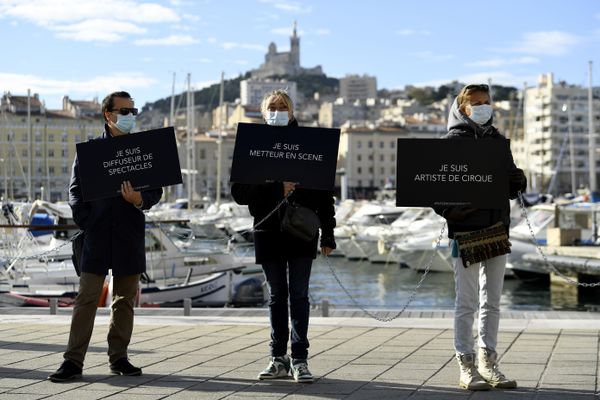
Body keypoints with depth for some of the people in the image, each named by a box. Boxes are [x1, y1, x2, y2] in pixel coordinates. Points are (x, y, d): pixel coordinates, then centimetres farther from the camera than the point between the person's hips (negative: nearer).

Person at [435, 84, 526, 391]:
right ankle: (467, 368, 3)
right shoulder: (453, 141, -3)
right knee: (467, 302, -2)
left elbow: (511, 186, 17)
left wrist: (517, 181, -5)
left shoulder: (497, 140, 14)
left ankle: (488, 364, 18)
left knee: (492, 302, 10)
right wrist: (451, 212, -22)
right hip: (467, 231, -6)